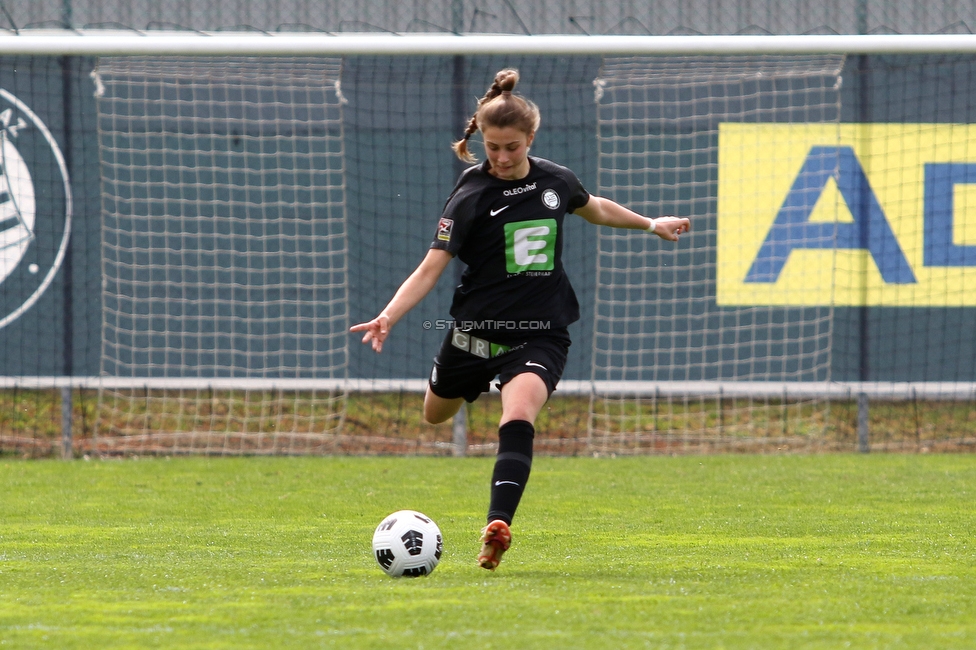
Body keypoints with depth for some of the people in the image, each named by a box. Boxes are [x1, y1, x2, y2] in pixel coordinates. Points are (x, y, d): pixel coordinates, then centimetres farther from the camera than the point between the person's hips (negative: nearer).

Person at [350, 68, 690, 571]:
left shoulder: (555, 181, 1)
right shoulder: (471, 196, -11)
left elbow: (594, 209, 27)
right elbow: (431, 267, -17)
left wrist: (650, 224, 37)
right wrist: (388, 316, -32)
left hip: (540, 336, 0)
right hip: (476, 332, 0)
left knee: (519, 416, -27)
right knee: (436, 415, 21)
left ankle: (498, 526, -39)